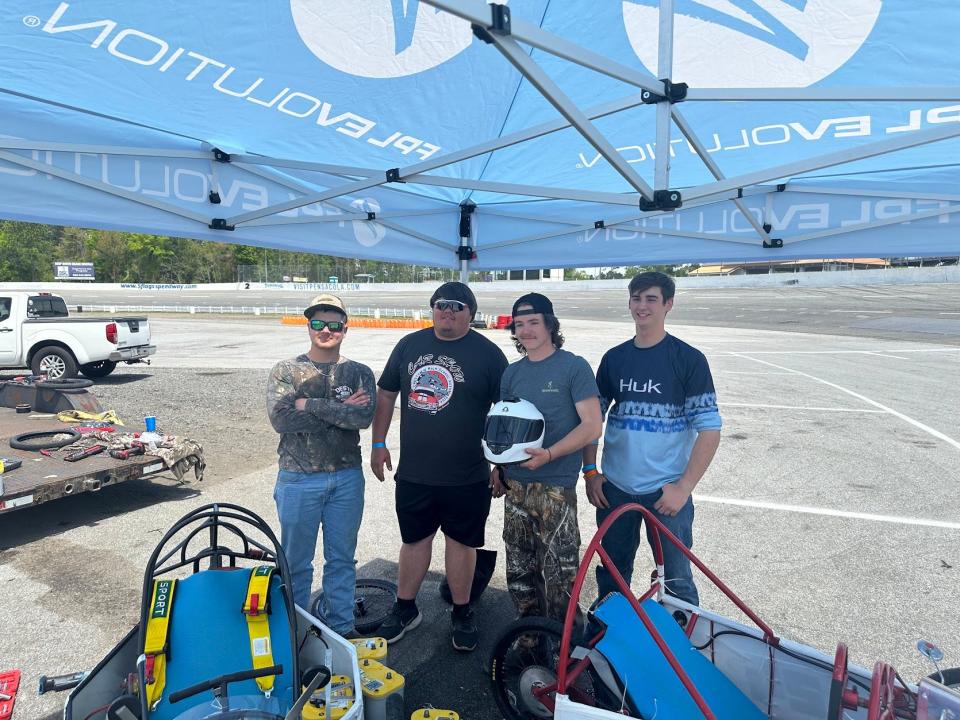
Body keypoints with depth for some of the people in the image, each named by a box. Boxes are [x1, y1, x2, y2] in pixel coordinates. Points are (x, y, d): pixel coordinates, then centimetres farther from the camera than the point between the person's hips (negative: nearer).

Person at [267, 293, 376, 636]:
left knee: (342, 559, 15)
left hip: (347, 479, 2)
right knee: (295, 560, 12)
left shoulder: (359, 373, 1)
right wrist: (340, 412, -17)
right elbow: (280, 418, -18)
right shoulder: (285, 371, -2)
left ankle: (341, 628, 31)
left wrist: (310, 405, -17)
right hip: (298, 479, -1)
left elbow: (364, 416, -17)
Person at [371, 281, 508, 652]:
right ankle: (405, 608, 34)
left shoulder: (488, 353, -6)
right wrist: (378, 443, 8)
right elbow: (386, 394, 12)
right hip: (413, 472, 3)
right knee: (414, 539, 16)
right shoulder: (410, 345, 5)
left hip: (466, 477, -3)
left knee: (461, 541, 11)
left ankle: (462, 613, 30)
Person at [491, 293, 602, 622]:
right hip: (516, 485, 6)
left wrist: (549, 454, -22)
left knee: (559, 573, 1)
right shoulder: (512, 373, 10)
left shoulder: (574, 367, -7)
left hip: (556, 487, -5)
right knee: (519, 570, 16)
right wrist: (497, 466, 7)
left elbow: (592, 426, -11)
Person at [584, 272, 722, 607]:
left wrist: (684, 488, -13)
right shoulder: (614, 358, 5)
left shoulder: (689, 359, -6)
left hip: (666, 492, -3)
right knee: (611, 576, 16)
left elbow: (710, 431, -8)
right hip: (614, 489, 4)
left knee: (675, 580, 8)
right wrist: (590, 472, 4)